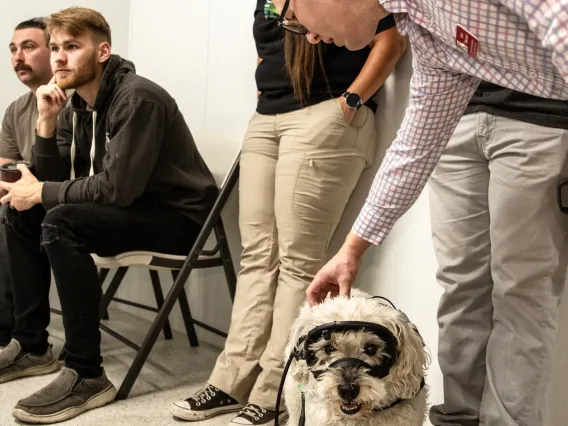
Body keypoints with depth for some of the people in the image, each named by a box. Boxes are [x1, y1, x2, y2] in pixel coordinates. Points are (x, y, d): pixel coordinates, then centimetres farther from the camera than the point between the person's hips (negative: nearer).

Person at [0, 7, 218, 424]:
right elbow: (54, 181, 4)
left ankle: (87, 375, -21)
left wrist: (40, 192, -16)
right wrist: (46, 122, -8)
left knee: (61, 224, -28)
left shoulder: (138, 98, -20)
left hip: (178, 215, -9)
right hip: (129, 209, 9)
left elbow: (118, 187, -27)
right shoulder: (76, 107, 7)